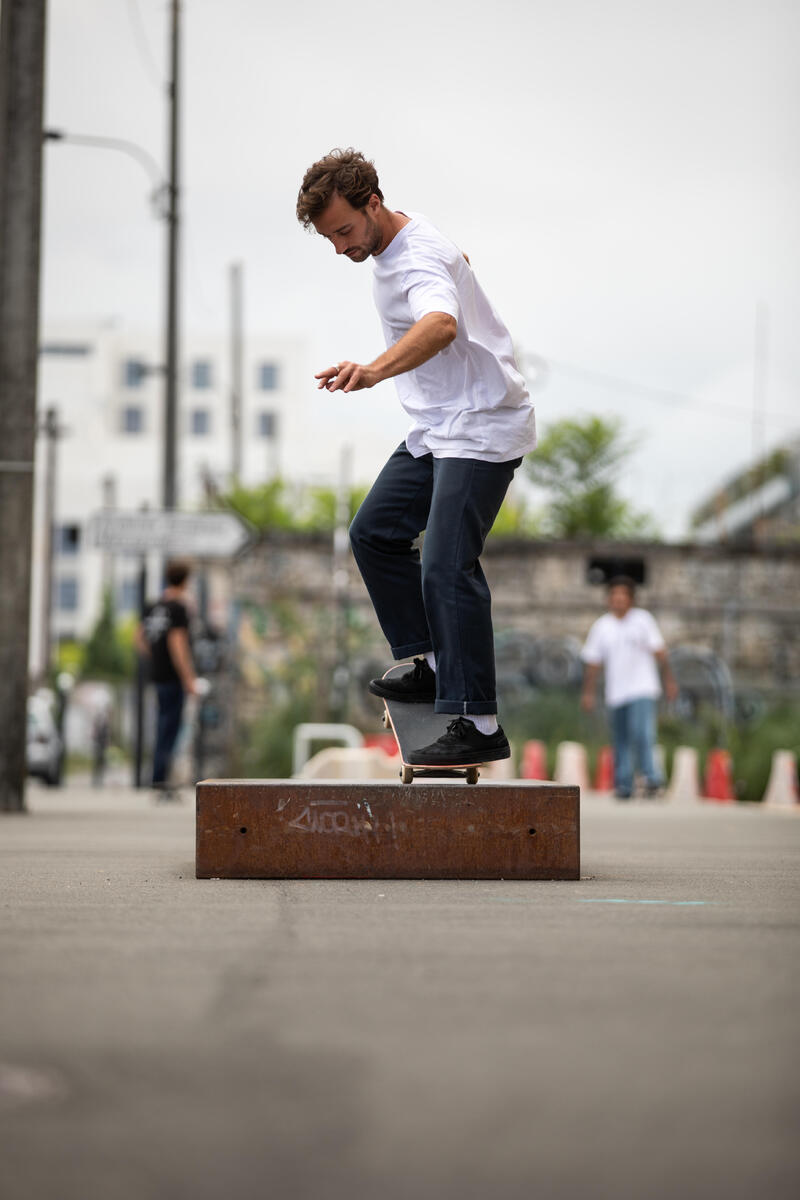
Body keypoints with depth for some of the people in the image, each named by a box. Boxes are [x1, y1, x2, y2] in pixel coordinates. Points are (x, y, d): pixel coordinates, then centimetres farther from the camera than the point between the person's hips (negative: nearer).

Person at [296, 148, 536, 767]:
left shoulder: (420, 258, -25)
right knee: (374, 533, 13)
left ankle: (480, 727, -18)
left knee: (446, 568, -19)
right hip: (437, 430, 11)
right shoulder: (401, 236, 7)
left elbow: (442, 324, -47)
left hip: (482, 430, -11)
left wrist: (374, 371, -65)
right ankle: (435, 664, 22)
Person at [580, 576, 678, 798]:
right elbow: (593, 662, 10)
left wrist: (669, 680, 0)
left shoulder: (643, 619, 1)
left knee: (641, 734, -20)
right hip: (616, 694, 3)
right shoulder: (601, 626, 6)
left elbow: (659, 651, 3)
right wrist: (588, 692, 7)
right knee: (621, 742, 6)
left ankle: (651, 777, -11)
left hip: (643, 690, -3)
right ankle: (623, 787, 14)